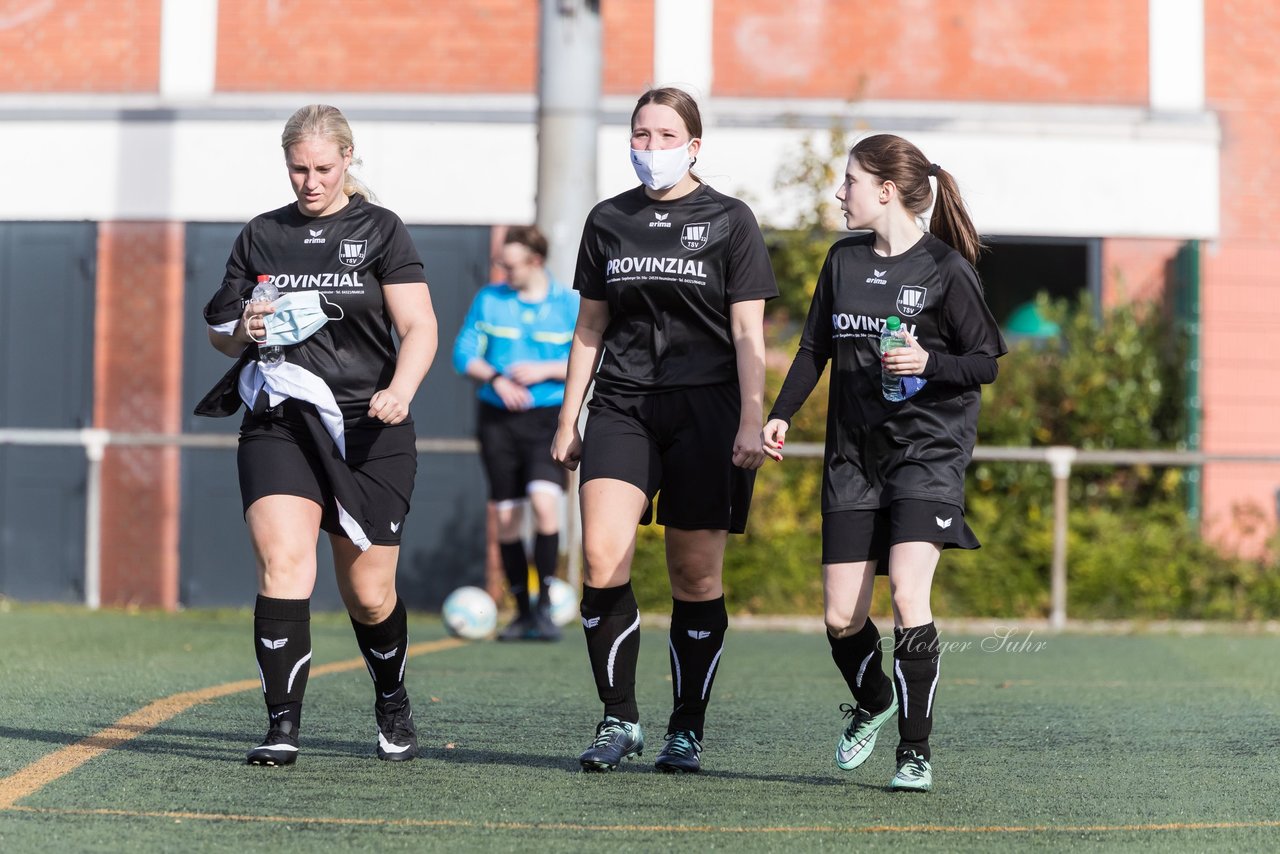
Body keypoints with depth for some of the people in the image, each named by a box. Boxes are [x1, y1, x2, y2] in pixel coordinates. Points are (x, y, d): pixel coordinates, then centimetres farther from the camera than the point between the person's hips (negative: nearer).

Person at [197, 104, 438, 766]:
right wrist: (244, 331, -4)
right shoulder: (260, 237, 12)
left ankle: (392, 706, 32)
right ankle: (282, 727, -19)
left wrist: (400, 389, -22)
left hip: (367, 430, -1)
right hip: (278, 425, 2)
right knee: (283, 562, -20)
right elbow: (219, 333, 20)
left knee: (368, 594, 3)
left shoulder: (381, 231, 4)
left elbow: (419, 327, -3)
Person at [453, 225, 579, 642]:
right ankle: (523, 612, 14)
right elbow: (464, 354, 4)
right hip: (497, 418, 3)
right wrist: (496, 379, -14)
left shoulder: (571, 305, 1)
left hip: (549, 418, -3)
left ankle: (546, 606, -13)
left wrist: (545, 370, -14)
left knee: (544, 501, -22)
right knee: (506, 516, 3)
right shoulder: (488, 299, 6)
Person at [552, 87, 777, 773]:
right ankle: (619, 719, -6)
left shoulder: (729, 221, 2)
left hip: (705, 409, -2)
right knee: (601, 557, -16)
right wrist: (567, 420, 12)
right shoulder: (608, 221, 11)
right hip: (622, 407, 2)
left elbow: (748, 335, 0)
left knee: (695, 576, 0)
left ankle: (687, 729, 14)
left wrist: (751, 424, -8)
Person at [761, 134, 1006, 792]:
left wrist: (929, 363, -22)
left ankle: (914, 753, -11)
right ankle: (873, 703, 35)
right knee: (841, 617, 3)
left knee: (908, 596, -20)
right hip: (854, 454, 5)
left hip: (928, 449, -5)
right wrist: (780, 416, 6)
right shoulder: (844, 261, 9)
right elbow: (815, 348, 17)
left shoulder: (946, 268, -7)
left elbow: (986, 362, -5)